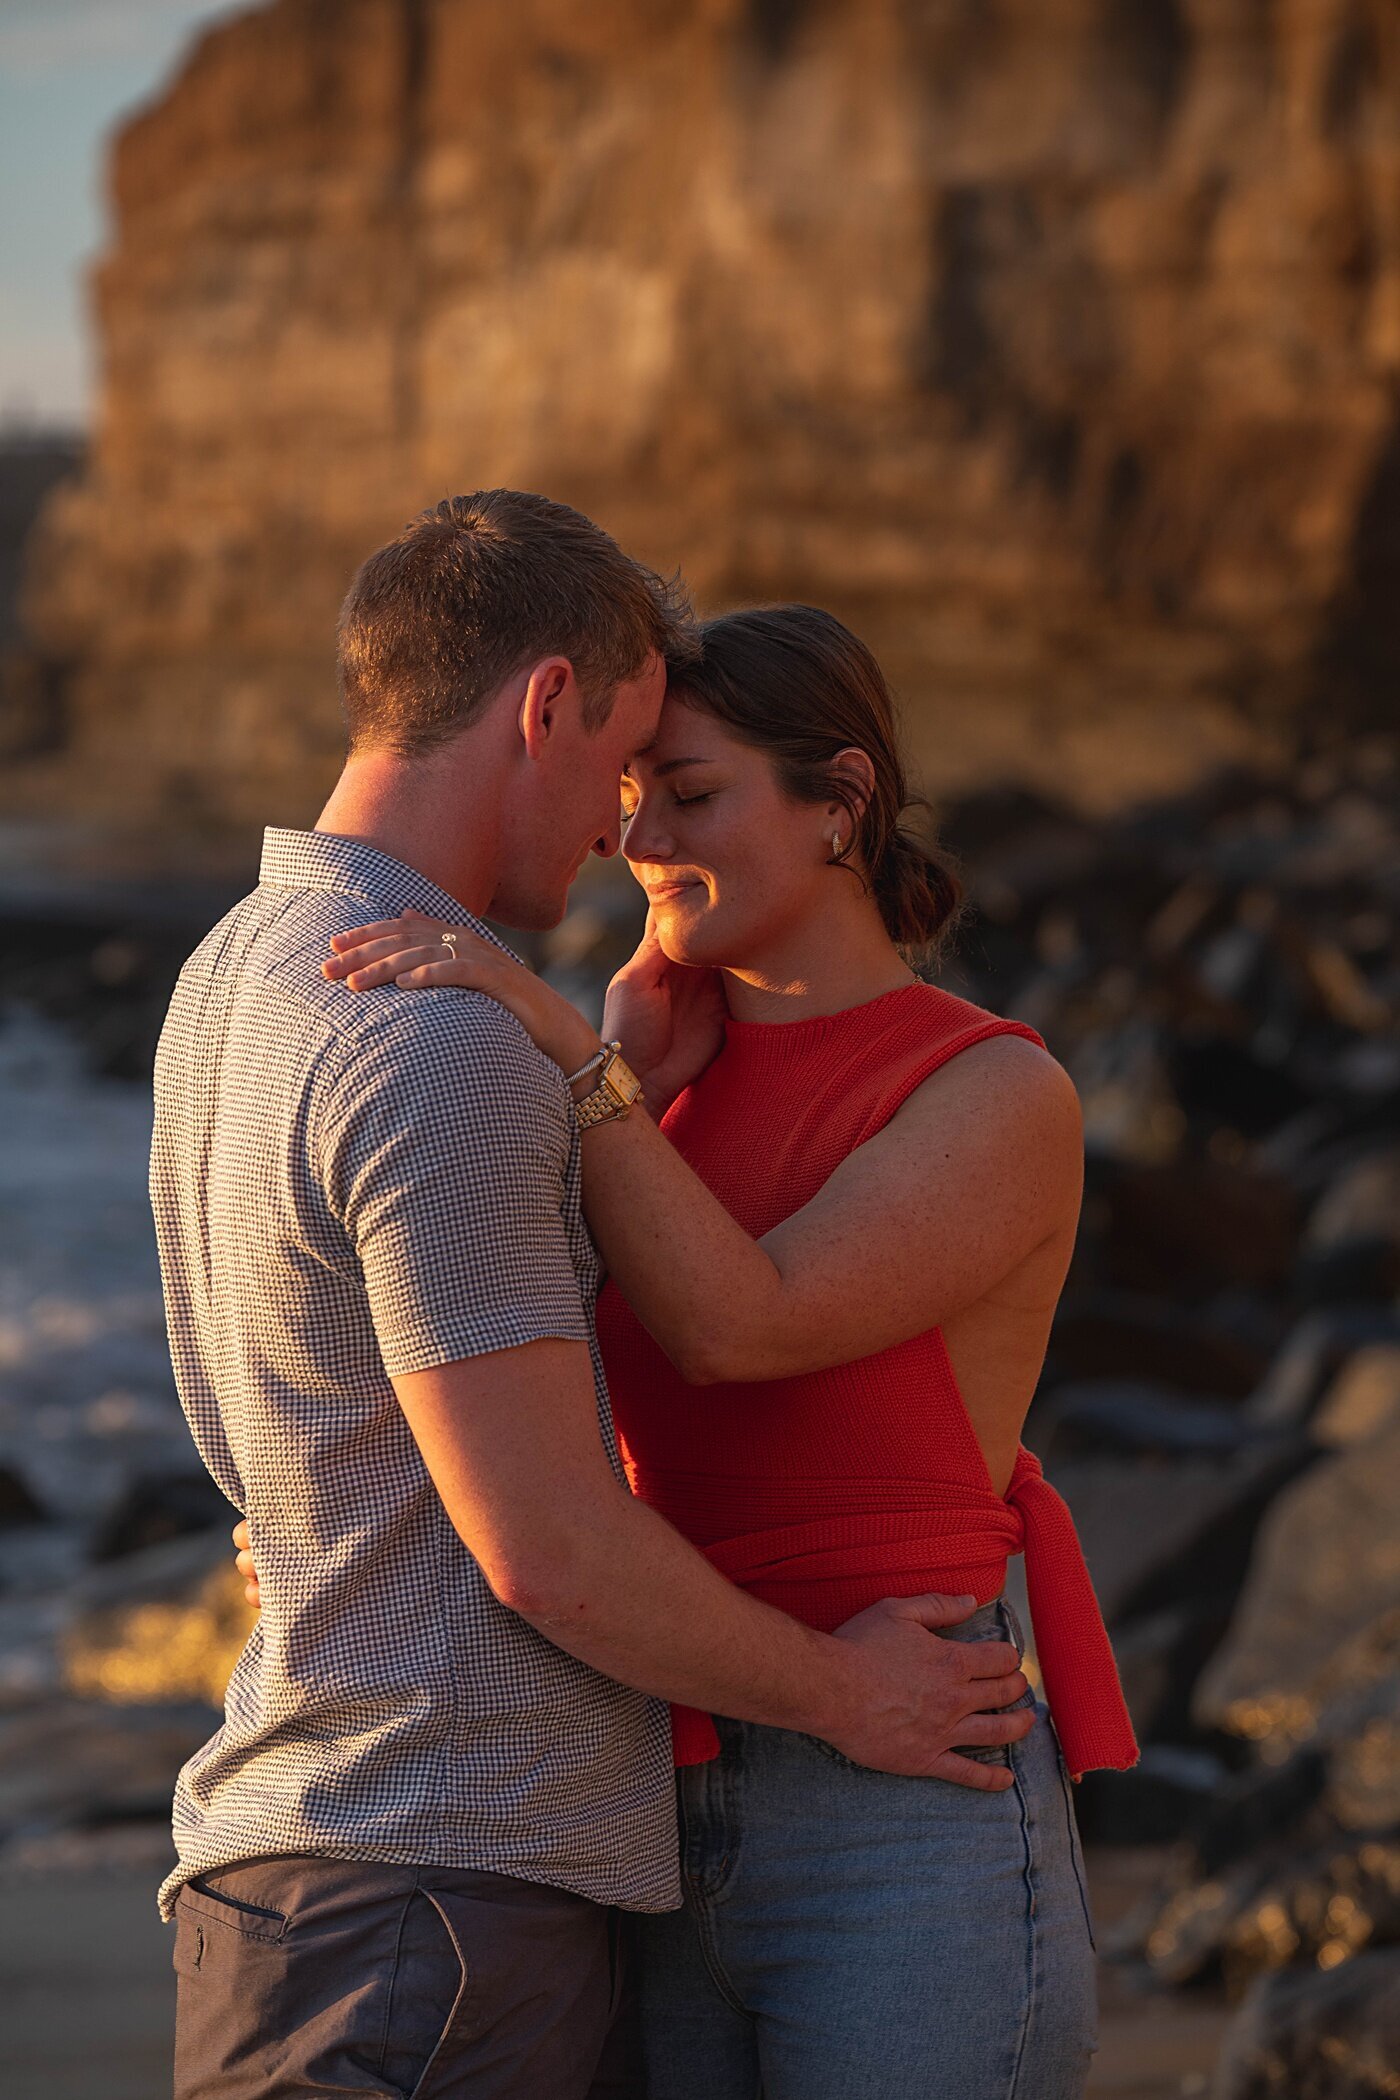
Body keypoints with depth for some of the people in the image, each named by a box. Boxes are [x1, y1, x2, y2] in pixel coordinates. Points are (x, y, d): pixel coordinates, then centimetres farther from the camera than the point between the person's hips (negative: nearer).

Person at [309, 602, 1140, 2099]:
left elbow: (736, 1326, -21)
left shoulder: (1008, 1101, -8)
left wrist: (555, 1040, -23)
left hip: (912, 1856, -7)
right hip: (677, 1832, 7)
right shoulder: (666, 1073, 13)